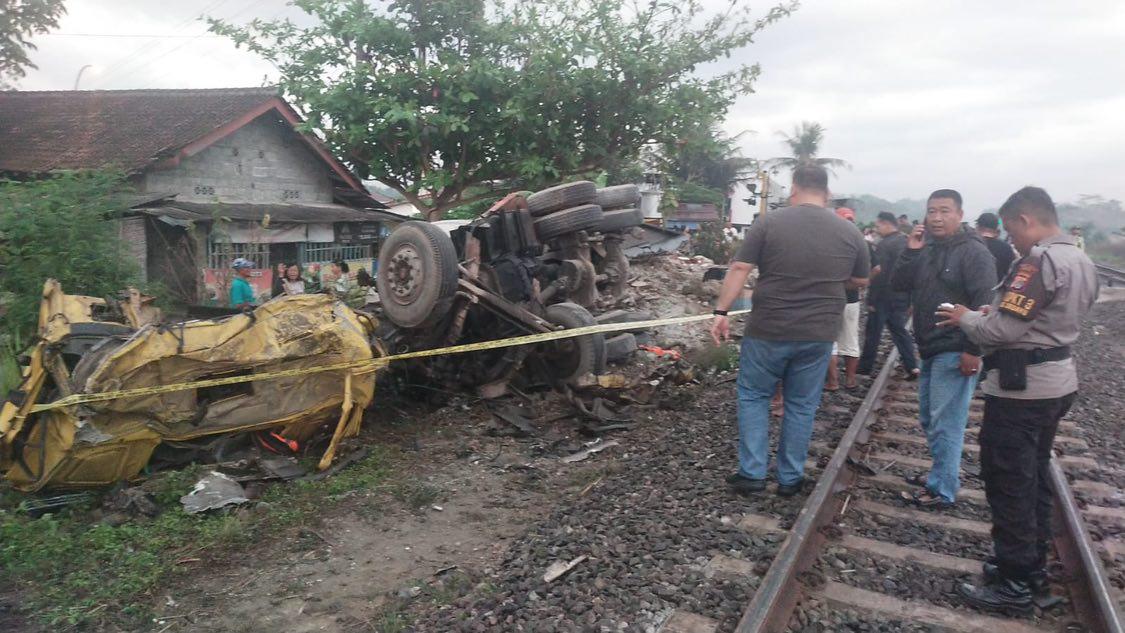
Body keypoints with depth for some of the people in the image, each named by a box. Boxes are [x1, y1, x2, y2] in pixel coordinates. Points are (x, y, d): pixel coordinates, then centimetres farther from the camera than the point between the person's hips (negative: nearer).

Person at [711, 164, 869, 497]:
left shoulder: (769, 222, -7)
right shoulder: (850, 232, 2)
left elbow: (739, 269, -9)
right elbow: (859, 281, 13)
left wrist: (721, 311, -4)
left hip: (768, 331, -2)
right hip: (819, 334, 3)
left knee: (753, 397, 14)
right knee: (801, 406, 14)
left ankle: (752, 473, 13)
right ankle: (790, 479, 23)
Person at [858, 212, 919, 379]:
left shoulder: (884, 244, -16)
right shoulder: (907, 242, 9)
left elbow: (878, 274, -21)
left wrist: (871, 299, -17)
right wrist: (910, 299, 17)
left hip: (884, 297, -7)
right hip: (903, 297, 8)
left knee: (873, 332, 4)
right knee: (899, 330, 15)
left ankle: (865, 366, 14)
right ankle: (911, 366, 9)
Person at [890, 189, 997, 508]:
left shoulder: (974, 252, -12)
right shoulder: (927, 250, 13)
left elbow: (984, 303, -18)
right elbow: (898, 285, 7)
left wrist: (974, 350, -22)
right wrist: (910, 252, -6)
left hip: (956, 353, -8)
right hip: (930, 350, 9)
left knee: (945, 424, -4)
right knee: (930, 420, 17)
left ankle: (943, 490, 5)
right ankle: (944, 472, 32)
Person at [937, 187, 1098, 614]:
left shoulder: (1039, 260, -21)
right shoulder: (1081, 261, 11)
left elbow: (1001, 330, -24)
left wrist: (965, 318, -5)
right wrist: (997, 310, 8)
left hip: (1020, 387, -10)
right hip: (1058, 381, 10)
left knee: (1008, 484, 1)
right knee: (1035, 478, 19)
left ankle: (1015, 585, 11)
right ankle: (1032, 566, 31)